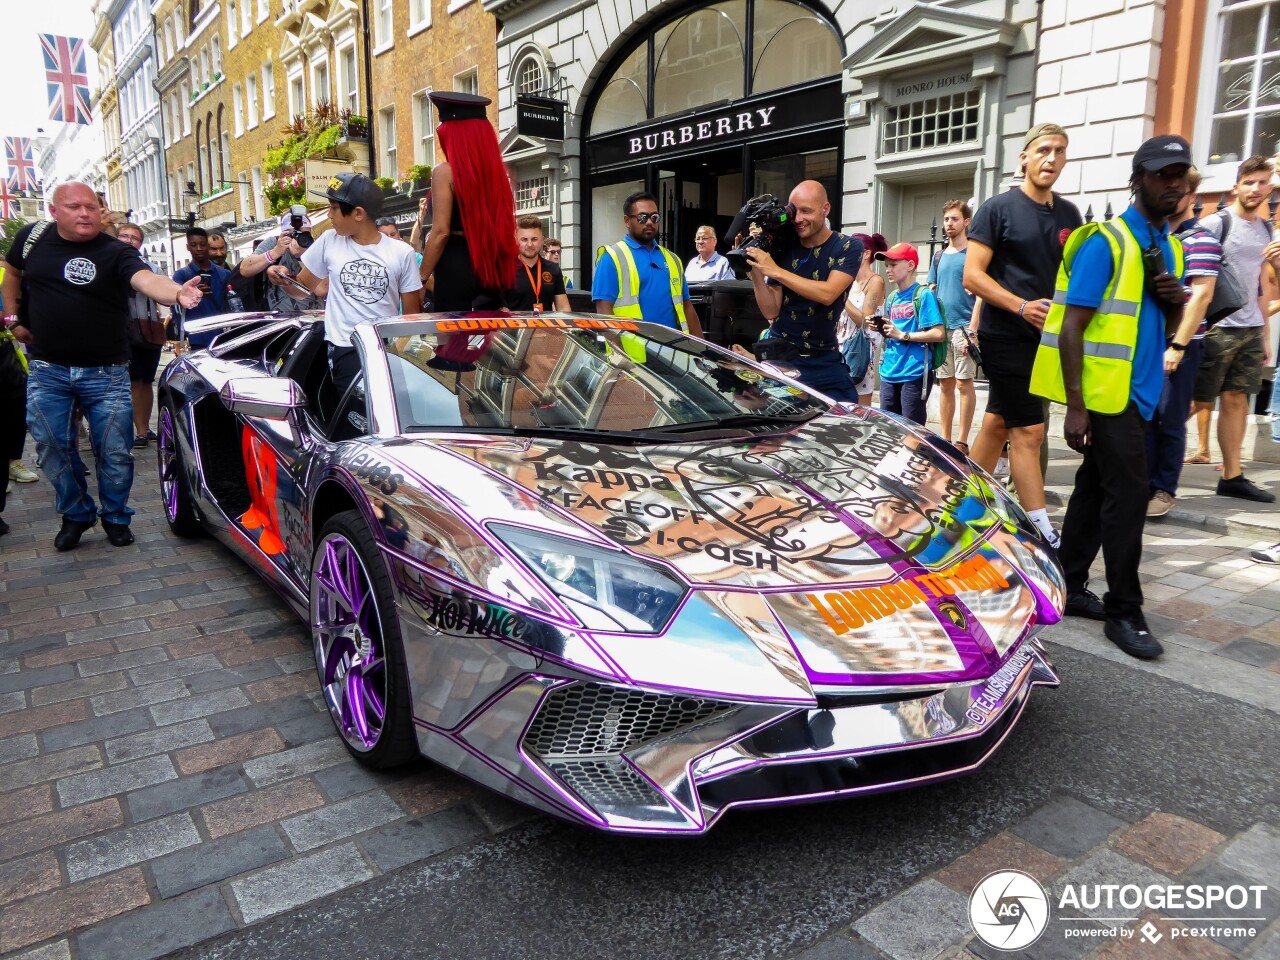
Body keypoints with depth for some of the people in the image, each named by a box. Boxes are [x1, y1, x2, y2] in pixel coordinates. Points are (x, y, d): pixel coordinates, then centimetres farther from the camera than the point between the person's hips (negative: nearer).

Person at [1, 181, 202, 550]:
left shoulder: (116, 252, -9)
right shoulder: (33, 237, 3)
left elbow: (145, 279, -31)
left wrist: (177, 293, -52)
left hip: (105, 374, -3)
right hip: (47, 371, 3)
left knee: (114, 453, 2)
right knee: (53, 449, 8)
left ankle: (115, 517, 23)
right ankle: (76, 514, 28)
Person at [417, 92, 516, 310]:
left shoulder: (445, 171, -9)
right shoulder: (496, 170, 9)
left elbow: (441, 232, -14)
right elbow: (502, 225, 12)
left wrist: (420, 277, -8)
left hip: (456, 265, -6)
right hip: (491, 266, 6)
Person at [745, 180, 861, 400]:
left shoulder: (848, 247, -5)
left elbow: (827, 294, -23)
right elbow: (771, 311, -3)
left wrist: (775, 271, -27)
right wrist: (755, 270, -17)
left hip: (825, 362, -1)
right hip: (780, 356, 1)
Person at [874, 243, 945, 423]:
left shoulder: (923, 295, -7)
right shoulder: (892, 298, 14)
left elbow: (939, 334, -15)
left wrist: (902, 335, -16)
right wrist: (882, 330, 3)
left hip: (914, 373, -7)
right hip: (889, 372, 7)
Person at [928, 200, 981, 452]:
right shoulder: (939, 256, 17)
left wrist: (972, 330, -16)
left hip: (962, 327, -5)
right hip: (940, 327, 6)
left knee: (964, 384, -4)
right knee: (945, 384, 8)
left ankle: (962, 441, -1)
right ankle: (945, 439, 13)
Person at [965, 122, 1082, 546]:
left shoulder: (1069, 214, 13)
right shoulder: (999, 208, -4)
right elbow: (972, 275, -10)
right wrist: (1022, 306, -20)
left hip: (1045, 336, 6)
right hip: (1006, 336, -6)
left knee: (999, 423, 13)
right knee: (1028, 432, -9)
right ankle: (1042, 531, -6)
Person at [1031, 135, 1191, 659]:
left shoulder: (1169, 247, 15)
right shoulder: (1105, 242, -10)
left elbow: (1167, 327, 22)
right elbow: (1070, 329, -16)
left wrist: (1176, 300, -3)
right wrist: (1076, 407, -20)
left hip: (1137, 392, 8)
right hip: (1105, 393, -8)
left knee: (1096, 488, 12)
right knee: (1128, 493, -8)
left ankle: (1069, 587, 23)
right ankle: (1124, 612, 2)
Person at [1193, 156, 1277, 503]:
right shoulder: (1216, 223, -5)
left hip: (1251, 329, 6)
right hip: (1217, 328, -6)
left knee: (1236, 400, 7)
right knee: (1200, 402, -4)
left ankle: (1232, 476, 12)